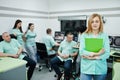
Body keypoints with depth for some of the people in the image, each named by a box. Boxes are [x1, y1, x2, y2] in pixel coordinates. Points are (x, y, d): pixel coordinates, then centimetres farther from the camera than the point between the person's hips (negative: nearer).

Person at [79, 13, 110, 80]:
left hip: (101, 70, 1)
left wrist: (90, 56, -14)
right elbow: (81, 52, -10)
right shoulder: (84, 35, -1)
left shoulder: (104, 36, 0)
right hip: (86, 69, -1)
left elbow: (107, 54, -7)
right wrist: (97, 53, -17)